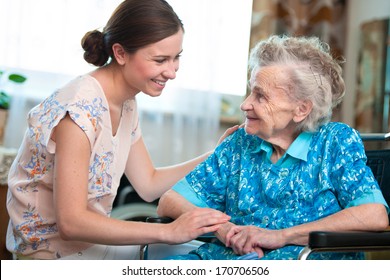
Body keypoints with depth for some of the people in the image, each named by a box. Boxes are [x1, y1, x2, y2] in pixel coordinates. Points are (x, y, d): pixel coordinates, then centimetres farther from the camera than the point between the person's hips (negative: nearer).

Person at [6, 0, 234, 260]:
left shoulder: (126, 104, 1)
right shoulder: (80, 109, -26)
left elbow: (149, 185, 7)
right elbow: (70, 223, -28)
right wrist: (169, 232, -31)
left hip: (91, 238, 8)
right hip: (53, 254, -8)